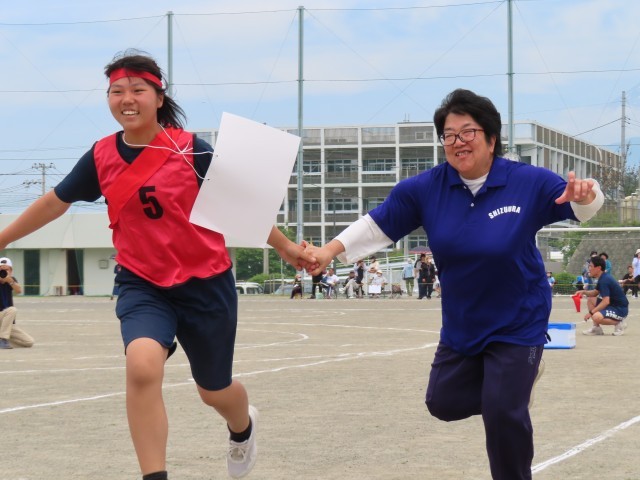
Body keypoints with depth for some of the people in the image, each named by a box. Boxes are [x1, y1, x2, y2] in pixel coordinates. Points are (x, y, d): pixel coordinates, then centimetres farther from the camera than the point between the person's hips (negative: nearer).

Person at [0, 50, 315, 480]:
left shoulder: (191, 149, -12)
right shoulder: (102, 157, -4)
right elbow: (55, 202, 10)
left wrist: (284, 246, 1)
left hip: (206, 283, -1)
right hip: (143, 285, 1)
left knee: (214, 391, 15)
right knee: (142, 364, -29)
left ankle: (243, 426, 53)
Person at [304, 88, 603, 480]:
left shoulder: (529, 182, -18)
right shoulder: (425, 188, -12)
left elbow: (579, 207, -12)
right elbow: (378, 225, -5)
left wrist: (585, 195, -37)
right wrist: (331, 251, -15)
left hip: (517, 325, -4)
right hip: (460, 326, 4)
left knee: (503, 414, -8)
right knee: (443, 403, 15)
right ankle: (515, 380, 41)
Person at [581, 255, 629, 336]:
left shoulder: (604, 280, -21)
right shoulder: (603, 278, 10)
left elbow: (606, 301, -27)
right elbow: (595, 293, 21)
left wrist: (591, 312, -23)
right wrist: (584, 292, 1)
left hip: (620, 309, -11)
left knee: (596, 317, -32)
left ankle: (619, 323, -8)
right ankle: (597, 328, 9)